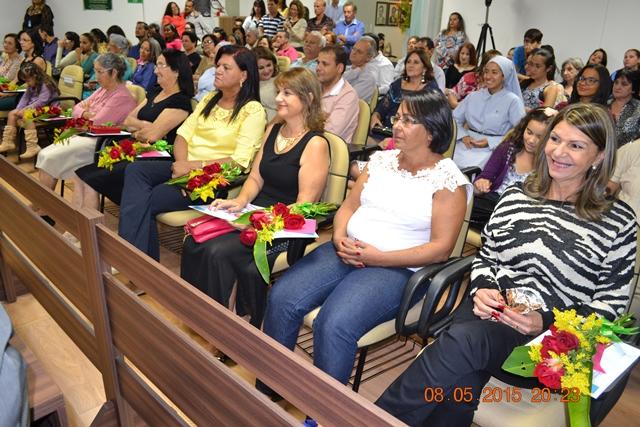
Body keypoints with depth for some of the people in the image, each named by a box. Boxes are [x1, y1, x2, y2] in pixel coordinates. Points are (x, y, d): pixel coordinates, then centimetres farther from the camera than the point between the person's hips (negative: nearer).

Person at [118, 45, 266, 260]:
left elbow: (240, 161, -15)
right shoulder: (209, 99, 18)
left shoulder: (253, 111, -5)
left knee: (147, 200, -24)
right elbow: (183, 134, 10)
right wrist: (181, 164, -11)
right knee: (135, 169, -19)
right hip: (186, 166, 7)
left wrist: (194, 166, -18)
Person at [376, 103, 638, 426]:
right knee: (464, 378, -34)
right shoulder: (515, 196, 14)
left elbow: (610, 305, 2)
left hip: (552, 337, -3)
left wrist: (546, 323, -14)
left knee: (462, 340, -34)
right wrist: (482, 288, -4)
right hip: (489, 313, 3)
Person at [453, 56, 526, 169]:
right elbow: (454, 119, 13)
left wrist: (491, 142, -14)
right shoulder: (473, 96, 13)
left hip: (493, 149, -4)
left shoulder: (512, 101, -1)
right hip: (467, 145, 4)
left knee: (467, 168, -30)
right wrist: (463, 136, -7)